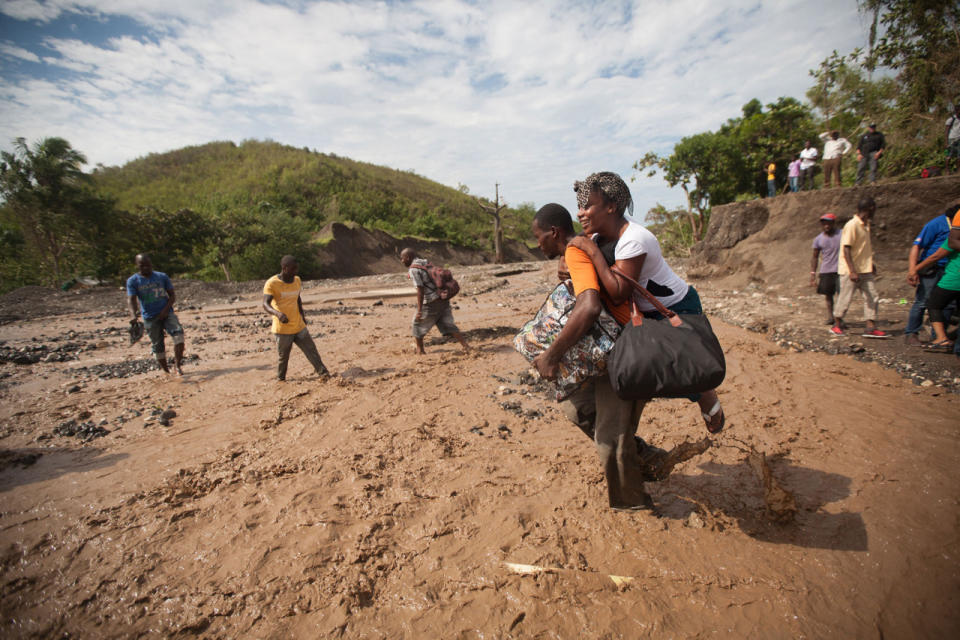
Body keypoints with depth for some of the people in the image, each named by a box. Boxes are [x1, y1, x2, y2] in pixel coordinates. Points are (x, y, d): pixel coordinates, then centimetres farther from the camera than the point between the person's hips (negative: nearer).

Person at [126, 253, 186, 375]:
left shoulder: (162, 276, 7)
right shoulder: (132, 281, 3)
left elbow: (172, 295, 7)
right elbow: (132, 300, -9)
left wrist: (166, 309, -10)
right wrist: (133, 315, -27)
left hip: (167, 313, 0)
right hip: (150, 318, 0)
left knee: (178, 332, -25)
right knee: (158, 346, 2)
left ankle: (177, 364, -19)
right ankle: (166, 371, 15)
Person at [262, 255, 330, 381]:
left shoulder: (297, 280, 6)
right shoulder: (272, 283, -13)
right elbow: (265, 305, -25)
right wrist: (278, 313, -44)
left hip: (299, 327, 5)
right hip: (282, 329, -5)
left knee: (311, 350, 2)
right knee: (283, 356, 7)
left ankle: (324, 373, 6)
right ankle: (280, 379, 26)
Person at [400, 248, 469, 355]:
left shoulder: (413, 269, -12)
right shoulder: (426, 264, 15)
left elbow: (420, 290, -20)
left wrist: (419, 311, -21)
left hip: (431, 304, -7)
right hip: (443, 299, 8)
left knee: (417, 324, 13)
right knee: (448, 325, 10)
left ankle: (420, 351, 23)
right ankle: (465, 346, 3)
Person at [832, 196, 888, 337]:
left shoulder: (866, 225, 12)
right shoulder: (852, 225, -16)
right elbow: (846, 249, -20)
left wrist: (871, 264, 23)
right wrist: (852, 271, -24)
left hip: (865, 270, 8)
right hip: (850, 271, -8)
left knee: (872, 298, 4)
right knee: (845, 299, 1)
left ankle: (871, 328, 6)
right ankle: (837, 325, 17)